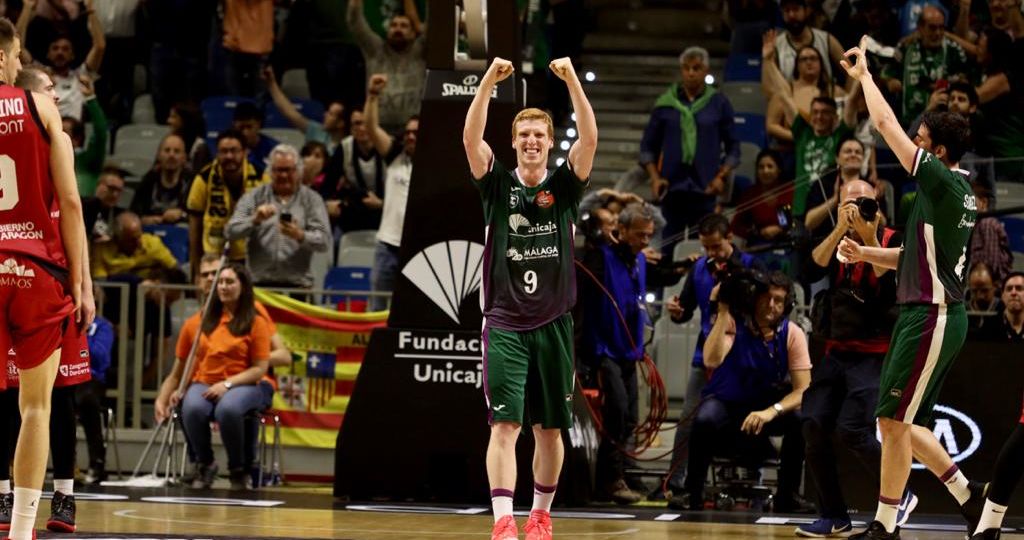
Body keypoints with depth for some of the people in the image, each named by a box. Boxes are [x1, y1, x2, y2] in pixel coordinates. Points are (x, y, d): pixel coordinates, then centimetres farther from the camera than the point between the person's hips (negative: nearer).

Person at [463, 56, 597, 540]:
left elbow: (589, 139, -11)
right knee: (504, 425, -10)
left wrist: (572, 80, -22)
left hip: (552, 324, 2)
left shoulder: (564, 186, 4)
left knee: (550, 428, 9)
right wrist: (489, 81, -23)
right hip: (505, 325, -2)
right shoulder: (497, 185, 2)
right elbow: (471, 138, -12)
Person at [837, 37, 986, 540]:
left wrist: (864, 74, -1)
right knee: (902, 422, 13)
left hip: (933, 317, -10)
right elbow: (915, 256, 23)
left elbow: (886, 125, -13)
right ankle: (968, 494, 17)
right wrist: (865, 254, 10)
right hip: (926, 313, 10)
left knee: (893, 421, -5)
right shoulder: (954, 190, 16)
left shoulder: (944, 182, -14)